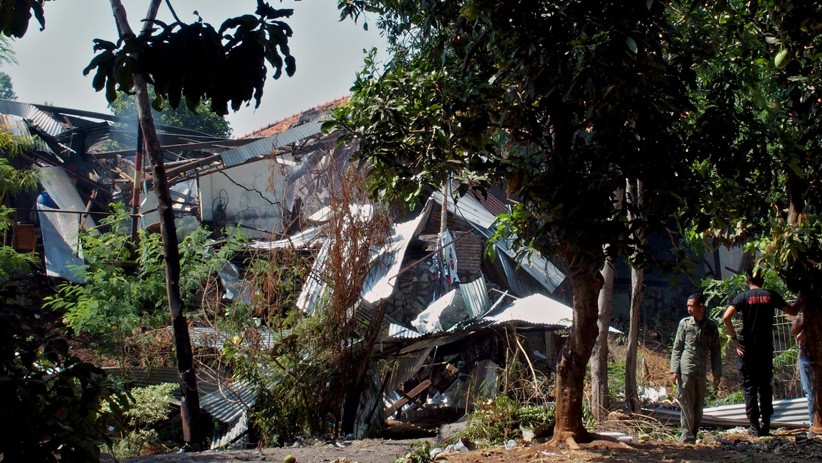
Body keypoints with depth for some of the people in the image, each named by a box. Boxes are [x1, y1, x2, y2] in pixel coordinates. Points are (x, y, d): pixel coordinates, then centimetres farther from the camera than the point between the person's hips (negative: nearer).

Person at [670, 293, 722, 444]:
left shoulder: (712, 326, 7)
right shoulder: (684, 323, 3)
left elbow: (715, 351, 11)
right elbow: (677, 348, 4)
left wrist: (717, 373, 5)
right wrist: (674, 370, -4)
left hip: (701, 372, 2)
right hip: (685, 370, -2)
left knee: (698, 406, 6)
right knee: (686, 404, -3)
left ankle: (693, 434, 15)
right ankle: (687, 437, 2)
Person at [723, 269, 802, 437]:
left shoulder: (743, 297, -3)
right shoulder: (772, 296, 3)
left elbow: (726, 317, -17)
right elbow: (793, 311, 13)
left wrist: (734, 339, -10)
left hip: (747, 348, -2)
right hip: (766, 347, 2)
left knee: (749, 387, 2)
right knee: (765, 386, 11)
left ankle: (755, 427, 0)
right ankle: (766, 426, 10)